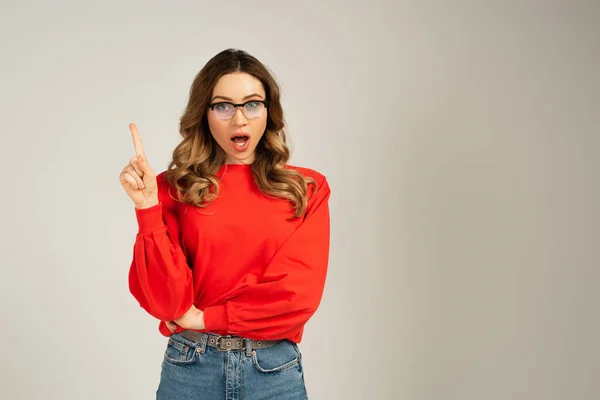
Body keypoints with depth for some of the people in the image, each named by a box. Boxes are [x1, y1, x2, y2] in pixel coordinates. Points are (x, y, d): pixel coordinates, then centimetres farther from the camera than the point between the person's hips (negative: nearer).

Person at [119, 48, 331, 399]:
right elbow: (167, 300, -8)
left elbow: (299, 292, -9)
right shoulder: (175, 188, -2)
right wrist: (148, 208, -17)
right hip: (190, 368, 0)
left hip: (275, 369, 1)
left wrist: (206, 317, -8)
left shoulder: (306, 189, 0)